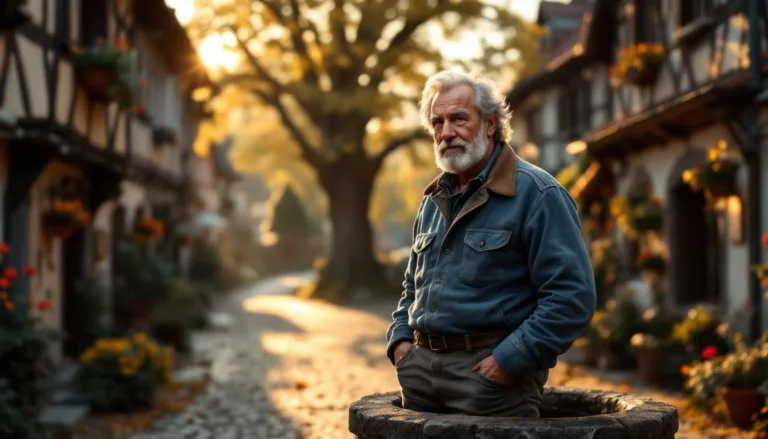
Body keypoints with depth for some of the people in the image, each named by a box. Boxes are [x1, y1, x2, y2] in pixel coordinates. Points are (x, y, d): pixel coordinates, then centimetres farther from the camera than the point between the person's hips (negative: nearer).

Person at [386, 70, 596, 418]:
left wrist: (508, 361, -20)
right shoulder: (434, 200, 15)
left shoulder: (536, 194, -9)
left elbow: (573, 297, -16)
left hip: (492, 374, -7)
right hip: (421, 369, 7)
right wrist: (400, 340, 8)